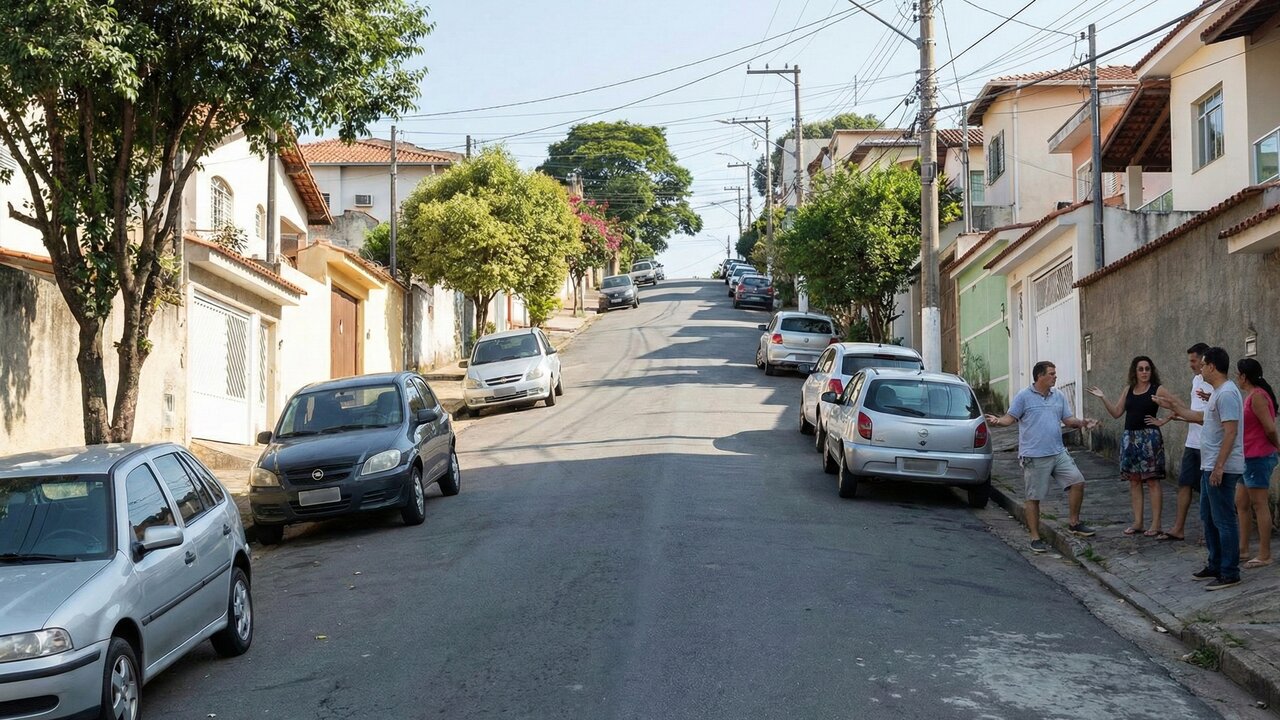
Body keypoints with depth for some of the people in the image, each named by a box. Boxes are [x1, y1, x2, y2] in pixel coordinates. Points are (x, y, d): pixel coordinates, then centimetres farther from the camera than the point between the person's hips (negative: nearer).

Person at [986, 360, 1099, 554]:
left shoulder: (1059, 396, 12)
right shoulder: (1024, 396, -5)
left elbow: (1068, 419, 15)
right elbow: (1010, 418, -8)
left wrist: (1082, 422, -5)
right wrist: (997, 421, -28)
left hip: (1058, 453, 5)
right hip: (1034, 456, -5)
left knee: (1077, 482, -2)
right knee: (1034, 498, 1)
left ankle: (1073, 523, 17)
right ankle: (1035, 538, 9)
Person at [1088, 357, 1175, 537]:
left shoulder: (1158, 390, -4)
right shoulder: (1128, 390, 12)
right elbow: (1116, 412, 14)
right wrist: (1103, 398, 4)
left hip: (1149, 437, -5)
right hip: (1130, 438, 6)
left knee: (1152, 480, -4)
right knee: (1134, 480, 8)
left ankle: (1156, 524, 0)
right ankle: (1137, 522, 14)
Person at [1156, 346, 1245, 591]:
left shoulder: (1227, 393, -19)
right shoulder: (1218, 392, 14)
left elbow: (1231, 432, -24)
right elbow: (1202, 418, 29)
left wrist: (1219, 466, -25)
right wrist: (1174, 407, 34)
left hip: (1222, 469, -11)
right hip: (1210, 467, 11)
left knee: (1223, 520, -5)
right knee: (1209, 518, 17)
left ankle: (1230, 573, 0)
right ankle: (1215, 565, 27)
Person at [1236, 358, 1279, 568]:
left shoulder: (1257, 396, -18)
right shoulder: (1251, 395, 13)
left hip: (1258, 458, -10)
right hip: (1249, 457, 10)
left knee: (1259, 505, -4)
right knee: (1241, 503, 14)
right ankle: (1243, 548, 22)